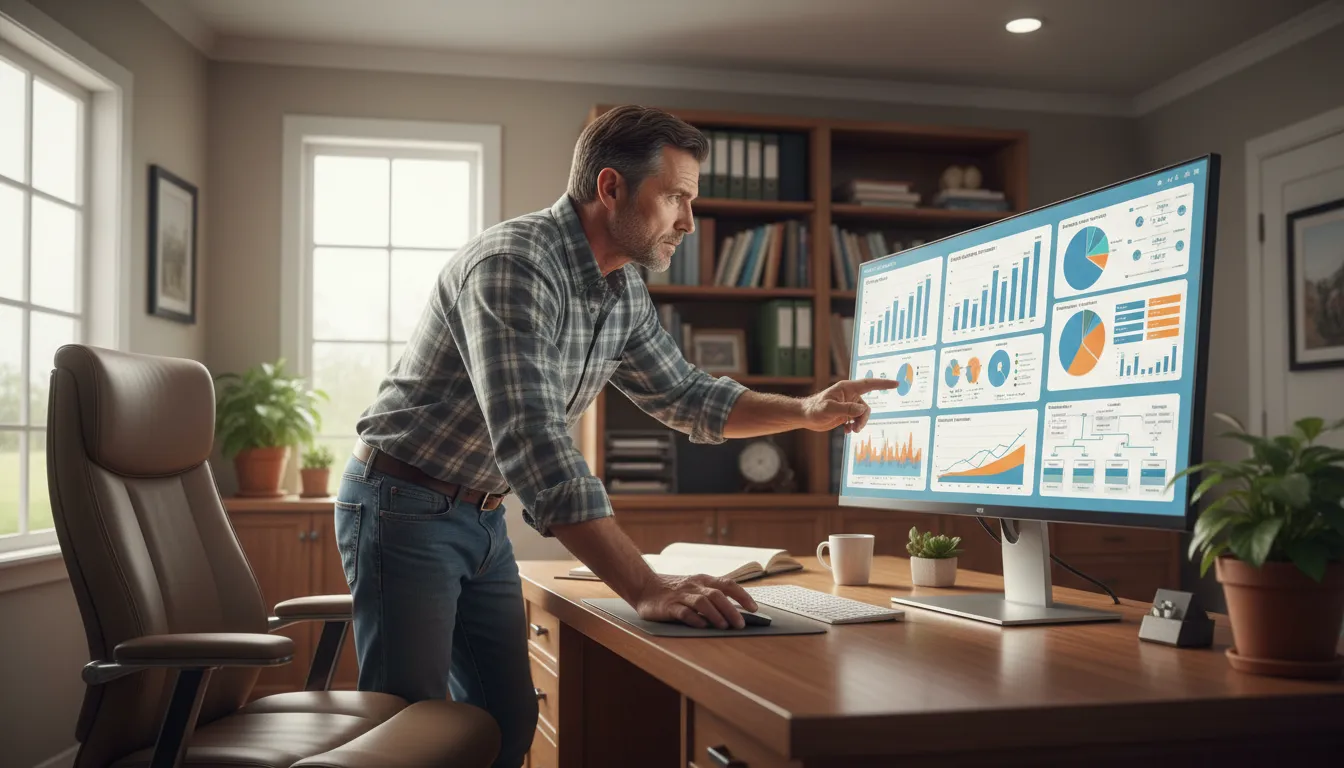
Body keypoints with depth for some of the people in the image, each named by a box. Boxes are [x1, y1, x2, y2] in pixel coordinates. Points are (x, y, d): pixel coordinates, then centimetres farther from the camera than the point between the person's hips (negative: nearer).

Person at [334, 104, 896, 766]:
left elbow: (684, 396, 16)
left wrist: (806, 412, 3)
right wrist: (647, 589, -40)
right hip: (406, 510, -8)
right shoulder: (514, 265, -27)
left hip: (481, 515, 8)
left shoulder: (624, 290, 2)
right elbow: (532, 444, -36)